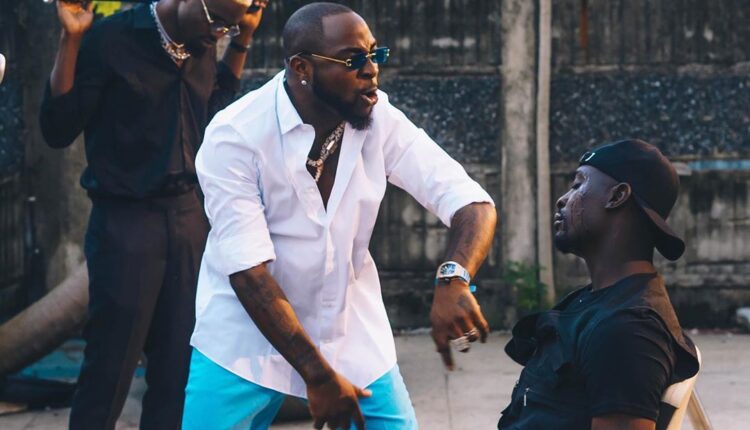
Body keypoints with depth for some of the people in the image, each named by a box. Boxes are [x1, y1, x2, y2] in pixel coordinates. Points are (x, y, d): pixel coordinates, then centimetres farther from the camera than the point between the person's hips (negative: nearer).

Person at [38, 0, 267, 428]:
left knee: (181, 369, 8)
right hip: (125, 221, -6)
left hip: (188, 216, 6)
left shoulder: (202, 47, 8)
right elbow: (58, 129, -13)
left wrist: (243, 38, 17)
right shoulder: (110, 38, -10)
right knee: (109, 372, -2)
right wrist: (71, 39, -21)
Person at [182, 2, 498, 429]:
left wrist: (453, 281, -37)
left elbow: (472, 202, -16)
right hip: (246, 334, -3)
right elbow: (248, 271, -23)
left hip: (351, 330, 3)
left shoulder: (380, 120, -10)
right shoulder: (235, 135, -20)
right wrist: (318, 375, -26)